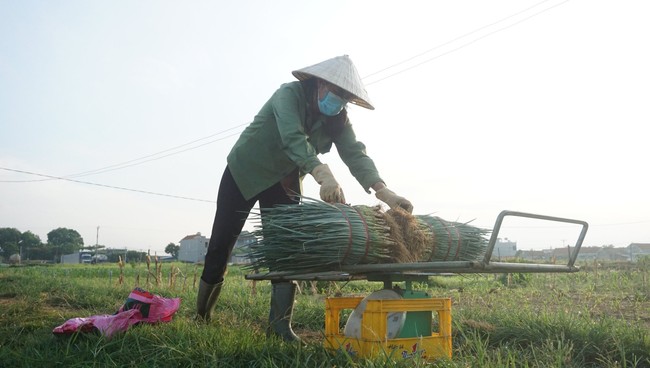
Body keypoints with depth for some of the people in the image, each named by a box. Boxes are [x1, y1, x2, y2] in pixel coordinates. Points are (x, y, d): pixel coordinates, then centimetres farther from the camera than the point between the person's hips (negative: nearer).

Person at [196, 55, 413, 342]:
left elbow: (355, 153, -20)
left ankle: (280, 324, -1)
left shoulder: (337, 118, -8)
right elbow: (293, 138, -43)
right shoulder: (290, 94, -25)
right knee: (221, 243, 1)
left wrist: (382, 190, -37)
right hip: (244, 172, -4)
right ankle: (201, 316, 19)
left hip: (284, 183, 5)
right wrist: (323, 175, -59)